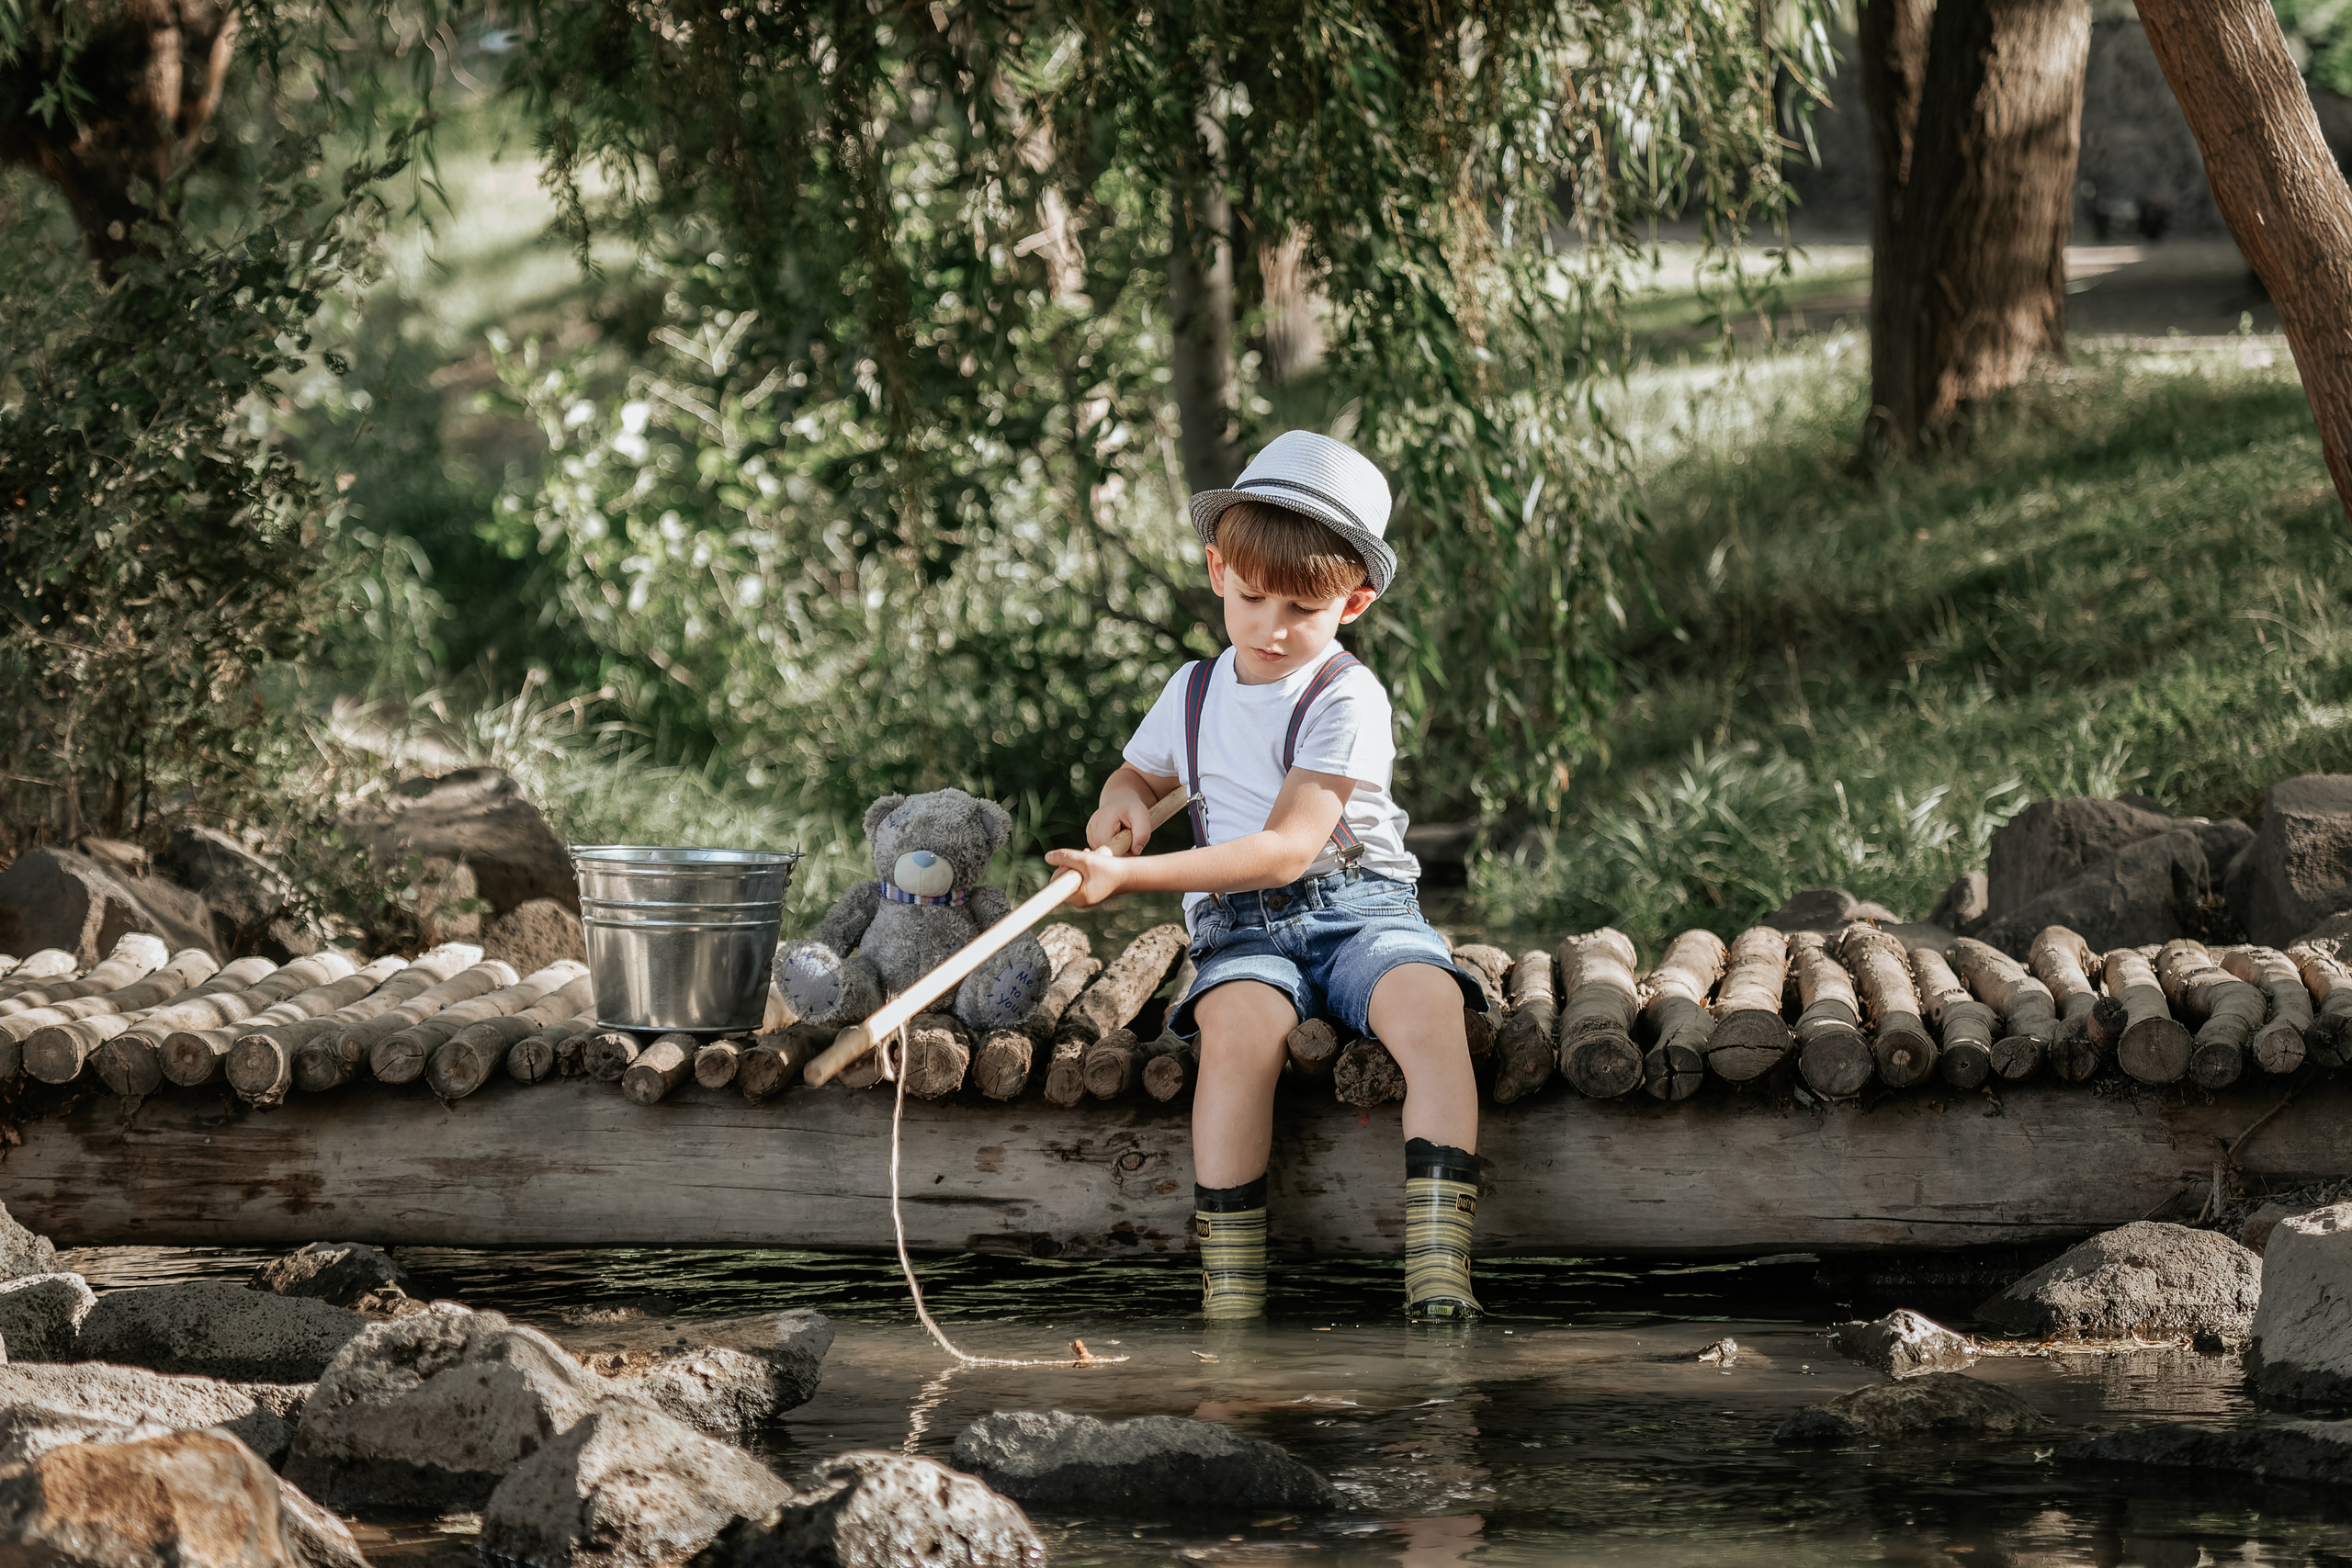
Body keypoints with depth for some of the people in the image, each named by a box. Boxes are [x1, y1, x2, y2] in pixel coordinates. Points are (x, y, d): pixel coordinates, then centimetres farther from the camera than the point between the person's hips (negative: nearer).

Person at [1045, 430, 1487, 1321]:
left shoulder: (1345, 700, -6)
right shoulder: (1194, 695, 14)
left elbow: (1287, 848, -16)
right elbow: (1139, 775, 37)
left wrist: (1131, 876, -21)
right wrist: (1120, 806, 9)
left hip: (1359, 908, -3)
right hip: (1241, 927, 3)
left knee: (1429, 1004, -36)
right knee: (1241, 1024, -34)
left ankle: (1438, 1275, -41)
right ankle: (1229, 1294, -36)